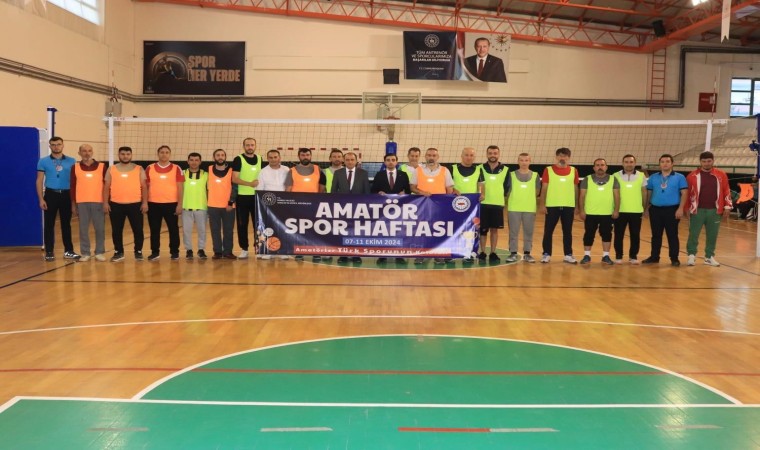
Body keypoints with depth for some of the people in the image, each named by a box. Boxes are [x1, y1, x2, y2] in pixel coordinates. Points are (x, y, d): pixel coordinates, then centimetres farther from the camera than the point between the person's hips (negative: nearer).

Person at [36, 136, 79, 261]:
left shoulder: (71, 161, 4)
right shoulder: (43, 161, 2)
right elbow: (39, 181, 2)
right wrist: (41, 199, -5)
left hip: (66, 195, 1)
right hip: (50, 195, -1)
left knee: (66, 224, 7)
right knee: (49, 224, 3)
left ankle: (68, 251, 13)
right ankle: (49, 252, 10)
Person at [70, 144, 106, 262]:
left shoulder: (102, 166, 4)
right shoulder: (75, 167, 6)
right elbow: (73, 186, 8)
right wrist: (73, 203, 5)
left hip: (99, 202, -1)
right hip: (82, 202, 1)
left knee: (100, 228, 2)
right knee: (83, 228, 4)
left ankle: (100, 252, 11)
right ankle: (85, 253, 11)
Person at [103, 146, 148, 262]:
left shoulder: (139, 169, 4)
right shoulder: (111, 170, 7)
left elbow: (144, 187, 2)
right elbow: (106, 187, 7)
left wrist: (145, 202, -5)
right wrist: (105, 203, 0)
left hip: (135, 204, -1)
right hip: (116, 205, 1)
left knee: (138, 229, 2)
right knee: (116, 230, 7)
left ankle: (138, 251, 15)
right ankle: (118, 252, 19)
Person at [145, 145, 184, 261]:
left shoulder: (176, 168, 1)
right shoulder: (150, 168, 5)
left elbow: (180, 187, 0)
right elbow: (146, 187, 9)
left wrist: (179, 204, -6)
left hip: (171, 204, -1)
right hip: (153, 204, 1)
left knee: (173, 229, 5)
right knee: (154, 230, 7)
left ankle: (174, 252, 15)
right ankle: (155, 252, 17)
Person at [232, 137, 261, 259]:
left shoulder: (259, 159, 10)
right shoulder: (238, 159, -5)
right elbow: (234, 179, -13)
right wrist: (250, 183, -24)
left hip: (257, 196, 4)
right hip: (242, 196, -4)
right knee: (242, 224, 2)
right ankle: (244, 249, 10)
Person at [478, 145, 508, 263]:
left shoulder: (505, 170, 4)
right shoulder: (480, 169, 2)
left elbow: (507, 187, 9)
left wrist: (502, 198, 4)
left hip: (498, 204, 1)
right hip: (483, 203, -1)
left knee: (494, 229, 4)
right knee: (482, 229, 3)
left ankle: (493, 253, 12)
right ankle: (482, 253, 12)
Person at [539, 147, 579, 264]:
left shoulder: (573, 171, 6)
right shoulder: (548, 170, -1)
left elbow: (575, 189, 10)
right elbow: (544, 188, 0)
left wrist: (576, 205, 8)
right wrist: (542, 204, -5)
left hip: (569, 206, 2)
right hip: (552, 206, -2)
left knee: (567, 232, 8)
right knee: (548, 231, 3)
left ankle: (568, 255, 17)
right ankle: (546, 254, 12)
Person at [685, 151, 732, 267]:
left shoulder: (721, 175, 4)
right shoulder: (692, 176, 0)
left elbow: (726, 191, 7)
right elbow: (687, 192, 3)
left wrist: (727, 206, 3)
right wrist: (687, 208, 1)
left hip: (714, 211, 2)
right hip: (697, 210, -2)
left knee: (712, 235, 9)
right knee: (693, 234, 1)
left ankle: (709, 257, 20)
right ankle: (691, 255, 14)